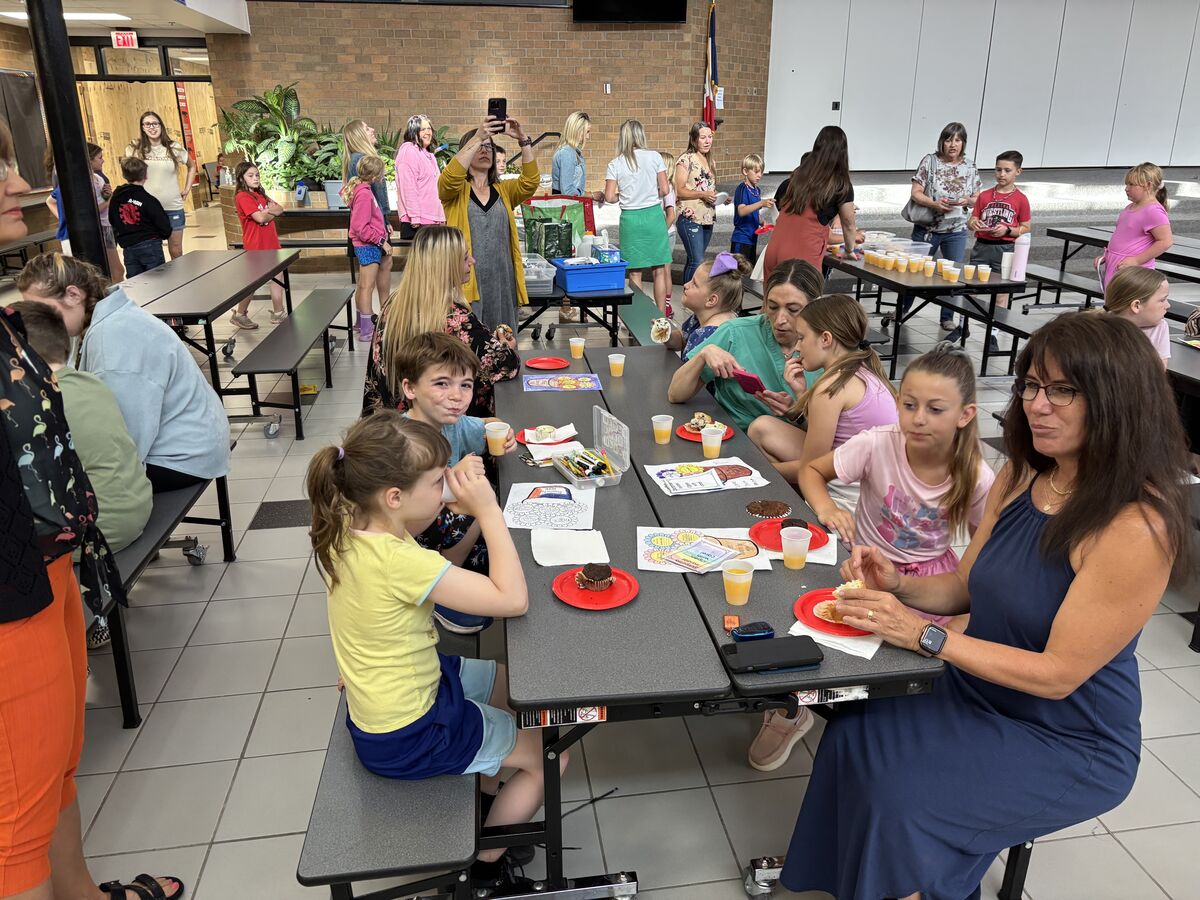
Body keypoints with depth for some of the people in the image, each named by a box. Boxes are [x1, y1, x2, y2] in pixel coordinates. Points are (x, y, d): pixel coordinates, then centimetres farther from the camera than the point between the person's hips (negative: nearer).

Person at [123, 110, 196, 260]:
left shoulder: (174, 148, 2)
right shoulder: (135, 149, 1)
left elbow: (192, 166, 18)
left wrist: (187, 189, 12)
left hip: (173, 208, 0)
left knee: (176, 252, 9)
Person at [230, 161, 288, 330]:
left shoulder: (260, 194, 14)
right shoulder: (242, 197, -12)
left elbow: (280, 210, 7)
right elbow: (260, 218, -22)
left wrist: (268, 210, -13)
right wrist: (272, 212, -3)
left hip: (270, 244, 8)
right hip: (256, 246, -8)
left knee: (276, 279, 9)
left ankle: (278, 313, 17)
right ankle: (239, 314, 14)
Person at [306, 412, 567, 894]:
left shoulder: (352, 529, -10)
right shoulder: (399, 562, -36)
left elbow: (434, 571, 5)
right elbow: (513, 599, -33)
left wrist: (466, 513, -11)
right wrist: (489, 511, -27)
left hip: (405, 685, 8)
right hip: (408, 735, -8)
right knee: (549, 758, 7)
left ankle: (489, 794, 40)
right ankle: (486, 866, 26)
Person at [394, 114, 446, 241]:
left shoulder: (428, 154, 23)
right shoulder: (408, 150, -7)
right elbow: (408, 187, -16)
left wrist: (441, 217, 20)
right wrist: (415, 217, -21)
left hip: (433, 219, 9)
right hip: (418, 221, -9)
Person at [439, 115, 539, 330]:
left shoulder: (504, 191, 15)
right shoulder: (454, 192, 6)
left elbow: (530, 182, -3)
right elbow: (450, 177, -17)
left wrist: (523, 140, -14)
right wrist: (478, 137, -23)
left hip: (502, 282, 4)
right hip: (466, 283, -3)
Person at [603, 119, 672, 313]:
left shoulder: (615, 164, -2)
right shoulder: (654, 157, -2)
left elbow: (609, 197, -7)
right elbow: (664, 190, -2)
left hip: (631, 218, 0)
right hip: (654, 215, 0)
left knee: (635, 273, 8)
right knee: (659, 271, 8)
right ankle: (661, 316, 13)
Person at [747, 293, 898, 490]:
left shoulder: (831, 386, -18)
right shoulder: (864, 372, 9)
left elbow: (809, 469, -12)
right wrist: (801, 393, 5)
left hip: (852, 500, -9)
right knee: (761, 427, 8)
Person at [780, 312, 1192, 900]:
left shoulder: (1136, 527, -25)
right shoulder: (1021, 477, -4)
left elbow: (1058, 674, -23)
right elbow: (965, 587, 7)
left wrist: (922, 634, -27)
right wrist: (898, 586, -14)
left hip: (1069, 743, -6)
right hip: (976, 693, 6)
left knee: (905, 802, -20)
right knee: (853, 736, -14)